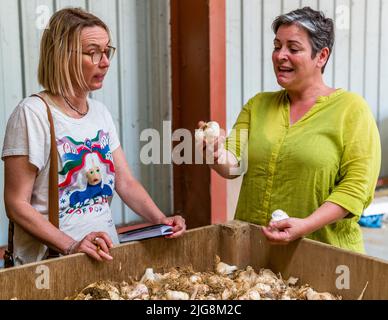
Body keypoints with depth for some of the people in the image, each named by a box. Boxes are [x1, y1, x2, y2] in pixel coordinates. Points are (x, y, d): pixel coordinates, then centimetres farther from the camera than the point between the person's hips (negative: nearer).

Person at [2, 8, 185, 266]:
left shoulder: (101, 112, 9)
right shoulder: (32, 114, -11)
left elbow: (126, 183, 9)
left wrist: (160, 220, -6)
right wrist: (71, 246, -22)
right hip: (50, 260, -5)